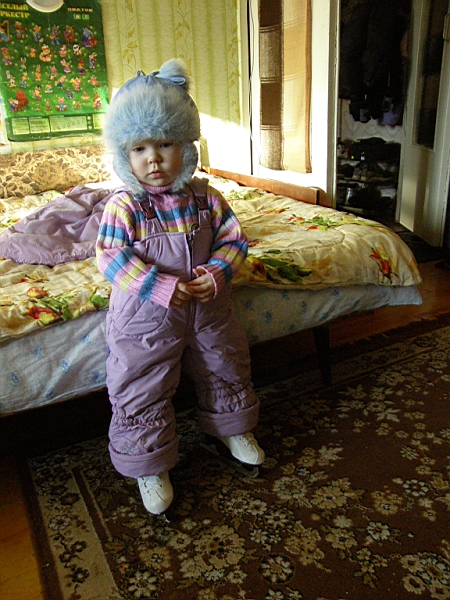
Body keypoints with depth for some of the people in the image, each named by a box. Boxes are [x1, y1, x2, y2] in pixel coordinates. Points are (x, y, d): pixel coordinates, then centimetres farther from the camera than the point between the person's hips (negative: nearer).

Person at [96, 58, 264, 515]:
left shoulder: (205, 198, -4)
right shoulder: (123, 206, -13)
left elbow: (233, 239, -1)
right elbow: (112, 258, -20)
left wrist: (217, 273, -20)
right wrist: (164, 288, -29)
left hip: (207, 310, 4)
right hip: (146, 318, -3)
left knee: (225, 370, 21)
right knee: (142, 392, 5)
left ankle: (233, 428, 49)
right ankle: (150, 465, 28)